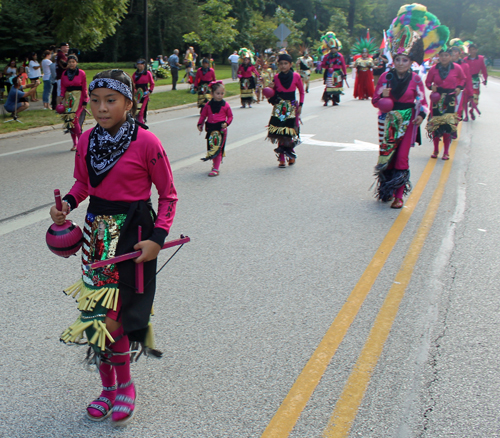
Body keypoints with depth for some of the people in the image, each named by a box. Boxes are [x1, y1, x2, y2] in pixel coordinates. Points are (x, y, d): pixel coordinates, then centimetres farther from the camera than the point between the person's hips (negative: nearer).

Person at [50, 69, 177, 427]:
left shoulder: (146, 143, -14)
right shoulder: (87, 140, 1)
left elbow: (168, 195, -7)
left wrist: (158, 238, -16)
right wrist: (67, 203, -4)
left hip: (132, 235, -5)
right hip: (97, 232, 5)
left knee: (112, 316, -4)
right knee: (95, 312, 9)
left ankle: (124, 386, 22)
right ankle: (109, 386, 29)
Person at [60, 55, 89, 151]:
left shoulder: (81, 73, -2)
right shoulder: (64, 73, 8)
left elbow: (84, 88, 0)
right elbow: (63, 88, 10)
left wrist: (85, 101, -3)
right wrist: (61, 100, 3)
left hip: (78, 97, -4)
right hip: (68, 98, 4)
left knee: (74, 119, -16)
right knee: (69, 120, 1)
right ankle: (75, 143, 11)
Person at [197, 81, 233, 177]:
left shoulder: (225, 105, -1)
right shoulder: (208, 105, 5)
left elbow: (230, 116, 5)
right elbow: (203, 115, 14)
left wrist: (226, 123, -11)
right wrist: (200, 124, 3)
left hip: (221, 129, -4)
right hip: (211, 129, 4)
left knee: (218, 149, -7)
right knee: (211, 148, 11)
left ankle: (216, 169, -5)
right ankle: (215, 164, 32)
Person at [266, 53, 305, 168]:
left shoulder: (296, 76, -3)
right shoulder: (276, 77, 2)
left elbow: (301, 92, 9)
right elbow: (273, 94, 11)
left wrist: (300, 105, 2)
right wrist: (271, 88, -9)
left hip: (292, 107, -1)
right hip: (279, 108, 2)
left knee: (290, 132, -7)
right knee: (280, 134, -1)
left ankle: (291, 155, 16)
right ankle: (281, 159, 6)